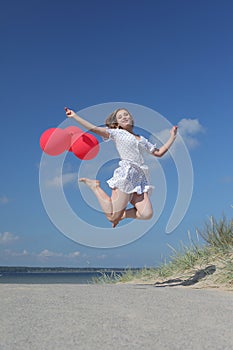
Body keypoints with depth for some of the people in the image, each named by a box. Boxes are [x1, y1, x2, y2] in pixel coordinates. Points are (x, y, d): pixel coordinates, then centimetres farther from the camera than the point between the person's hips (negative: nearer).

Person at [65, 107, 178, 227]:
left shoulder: (142, 139, 26)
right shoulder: (117, 133, 11)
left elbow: (159, 152, 29)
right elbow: (93, 128, 2)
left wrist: (172, 137, 26)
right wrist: (74, 116, -1)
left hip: (141, 178, 5)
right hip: (126, 175, -5)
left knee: (147, 214, -17)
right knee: (112, 217, -8)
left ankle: (121, 215, 10)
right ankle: (95, 186, 13)